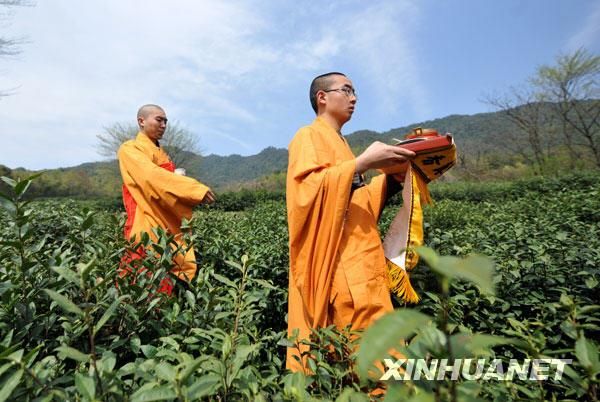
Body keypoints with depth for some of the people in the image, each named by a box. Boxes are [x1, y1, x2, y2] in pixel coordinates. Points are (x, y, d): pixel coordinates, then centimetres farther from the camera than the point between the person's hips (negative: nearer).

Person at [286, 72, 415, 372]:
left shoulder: (339, 143, 26)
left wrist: (393, 174, 13)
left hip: (359, 261, 9)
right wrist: (363, 162, -19)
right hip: (340, 264, -9)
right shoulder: (309, 136, 0)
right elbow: (307, 188, -18)